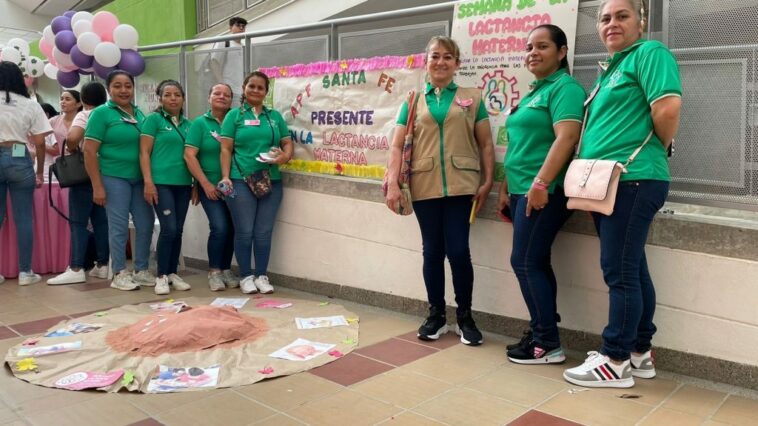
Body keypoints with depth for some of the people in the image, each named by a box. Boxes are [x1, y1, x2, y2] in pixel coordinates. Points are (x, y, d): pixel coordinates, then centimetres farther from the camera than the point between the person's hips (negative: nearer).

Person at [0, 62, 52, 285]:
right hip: (19, 159, 0)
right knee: (23, 218, 4)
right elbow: (40, 143, 1)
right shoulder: (30, 105, 3)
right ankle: (25, 271, 8)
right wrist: (40, 171, 12)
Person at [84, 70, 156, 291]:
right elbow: (89, 151, -9)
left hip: (139, 178, 6)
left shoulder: (139, 114, 11)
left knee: (146, 224, 7)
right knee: (119, 227, 0)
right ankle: (119, 274, 12)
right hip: (114, 177, -5)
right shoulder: (102, 113, -5)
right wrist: (97, 186, -13)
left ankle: (141, 270, 20)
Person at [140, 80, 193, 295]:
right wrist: (148, 182, -14)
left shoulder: (188, 124, 14)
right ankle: (161, 276, 3)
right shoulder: (153, 119, 0)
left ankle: (173, 273, 19)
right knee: (168, 229, -9)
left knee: (178, 230, 8)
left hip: (183, 183, 5)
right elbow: (144, 152, -5)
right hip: (162, 182, -5)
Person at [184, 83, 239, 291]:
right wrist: (205, 184, -10)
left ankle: (226, 270, 18)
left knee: (231, 228, 3)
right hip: (210, 186, -3)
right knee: (219, 227, -13)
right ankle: (214, 272, 3)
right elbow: (189, 156, -5)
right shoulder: (200, 123, 0)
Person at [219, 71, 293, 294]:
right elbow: (226, 149, 0)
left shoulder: (275, 116, 13)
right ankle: (246, 276, 14)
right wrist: (226, 177, -10)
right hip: (241, 181, -2)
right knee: (244, 232, 2)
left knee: (264, 232, 6)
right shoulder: (234, 115, 5)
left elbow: (288, 143, 13)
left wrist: (285, 156, -10)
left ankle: (262, 275, 17)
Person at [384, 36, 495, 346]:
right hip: (425, 187, 2)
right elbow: (397, 146, 6)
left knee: (458, 250, -4)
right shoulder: (414, 102, 11)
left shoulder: (472, 97, 9)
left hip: (462, 185, -1)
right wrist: (392, 184, -4)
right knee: (432, 251, 7)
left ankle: (465, 317, 14)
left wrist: (487, 181, -2)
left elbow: (486, 144, 7)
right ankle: (436, 315, 22)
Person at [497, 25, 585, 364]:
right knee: (536, 264, 10)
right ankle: (542, 336, 18)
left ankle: (548, 344, 1)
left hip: (545, 191, -9)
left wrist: (541, 183, -28)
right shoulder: (532, 93, 20)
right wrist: (506, 188, 20)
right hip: (524, 190, 9)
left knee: (525, 263, -8)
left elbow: (567, 137, -21)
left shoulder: (565, 87, -8)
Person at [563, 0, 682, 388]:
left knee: (620, 272, -5)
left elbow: (668, 109, -19)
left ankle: (616, 361, 5)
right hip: (608, 183, 9)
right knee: (632, 270, 13)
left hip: (632, 181, -9)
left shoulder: (649, 53, -6)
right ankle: (639, 353, 23)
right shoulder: (611, 69, 22)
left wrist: (654, 151, -4)